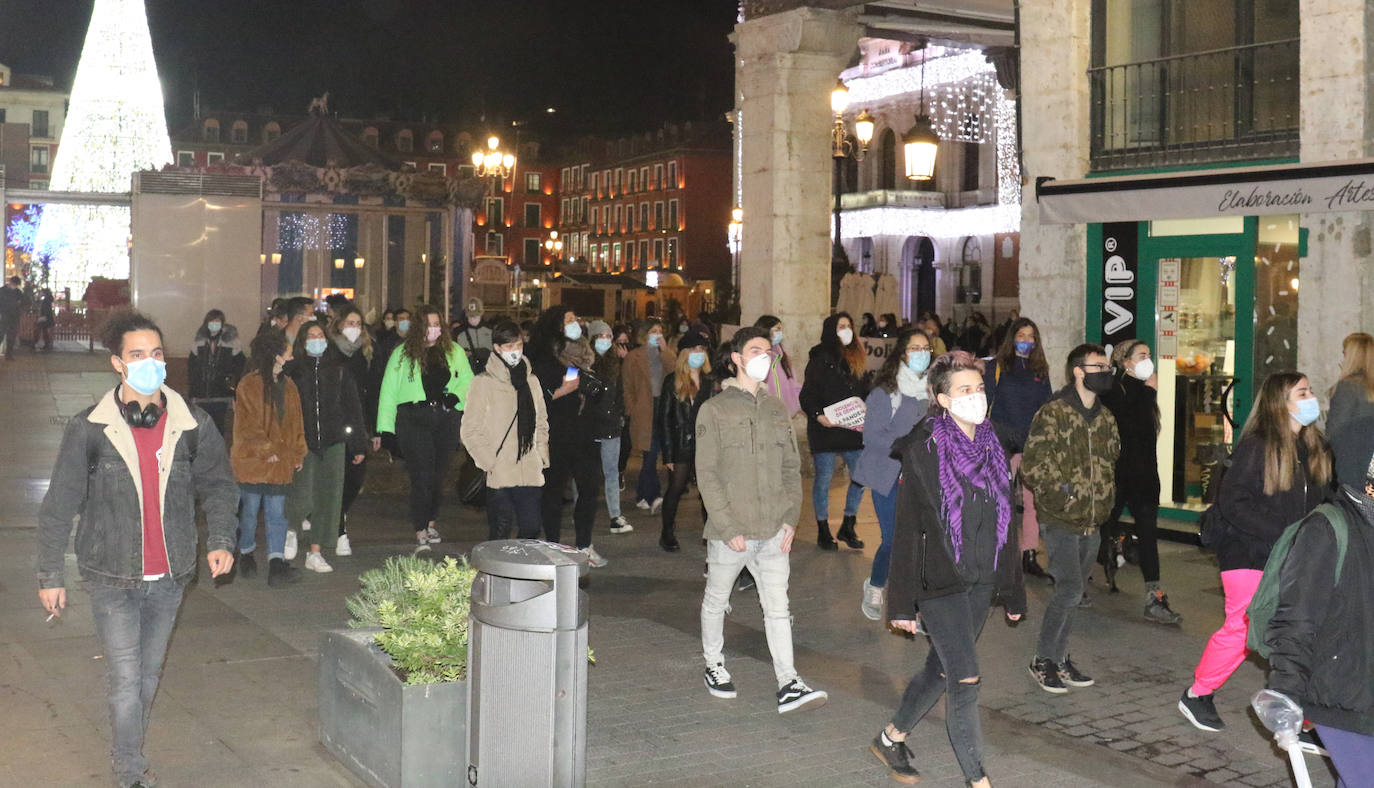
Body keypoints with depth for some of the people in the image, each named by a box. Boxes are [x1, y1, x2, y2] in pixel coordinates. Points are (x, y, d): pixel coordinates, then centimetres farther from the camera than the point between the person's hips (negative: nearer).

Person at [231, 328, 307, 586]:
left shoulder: (288, 385, 11)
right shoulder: (249, 385, -9)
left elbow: (296, 422, 15)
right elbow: (246, 424, -12)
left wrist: (298, 454, 10)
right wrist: (266, 450, -15)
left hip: (280, 462, 5)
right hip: (252, 459, -5)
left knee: (276, 514, -1)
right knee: (250, 511, 7)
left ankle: (277, 563, -7)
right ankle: (246, 553, 27)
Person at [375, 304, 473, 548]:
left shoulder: (453, 351, 12)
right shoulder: (402, 354, 5)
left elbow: (467, 379, 18)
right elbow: (388, 391, 5)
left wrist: (456, 395, -5)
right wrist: (382, 429, 0)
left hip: (446, 418, 3)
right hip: (414, 418, -3)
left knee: (438, 474, 7)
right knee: (421, 476, -9)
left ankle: (430, 523, 26)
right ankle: (420, 532, -3)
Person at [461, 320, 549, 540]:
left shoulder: (531, 380, 13)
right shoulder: (484, 383, -4)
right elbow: (470, 431, -5)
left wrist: (542, 458, 10)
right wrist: (490, 463, -10)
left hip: (530, 473, 5)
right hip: (499, 475, -5)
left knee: (532, 528, 4)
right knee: (500, 531, 0)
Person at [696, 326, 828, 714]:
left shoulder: (776, 409, 10)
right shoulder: (714, 410, -6)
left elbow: (791, 467, 12)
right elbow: (707, 475, -9)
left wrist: (790, 517, 0)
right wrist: (729, 527, -15)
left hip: (774, 532, 4)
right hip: (728, 532, -4)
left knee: (778, 607, 1)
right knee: (716, 601, 13)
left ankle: (789, 685, 2)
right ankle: (713, 665, 32)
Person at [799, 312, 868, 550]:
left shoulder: (858, 358, 12)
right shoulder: (820, 359, -3)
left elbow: (864, 393, 16)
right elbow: (806, 395, -5)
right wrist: (818, 415, -20)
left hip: (853, 429, 5)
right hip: (825, 429, -5)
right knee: (824, 478, 1)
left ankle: (847, 528, 17)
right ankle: (823, 531, 13)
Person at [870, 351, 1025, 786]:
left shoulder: (993, 449, 6)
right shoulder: (923, 451, -12)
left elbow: (1005, 526, 13)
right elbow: (907, 530, -11)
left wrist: (1014, 592, 14)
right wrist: (902, 603, -12)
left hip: (980, 582, 6)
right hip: (939, 582, -6)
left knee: (941, 669, 15)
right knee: (966, 678, -7)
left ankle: (891, 738, 35)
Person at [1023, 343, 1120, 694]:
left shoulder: (1105, 418, 12)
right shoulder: (1053, 413, -11)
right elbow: (1032, 464, -14)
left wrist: (1106, 498, 15)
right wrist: (1061, 493, -15)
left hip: (1092, 523, 7)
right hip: (1062, 522, -7)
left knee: (1072, 592, 13)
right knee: (1070, 589, -13)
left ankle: (1060, 657, 26)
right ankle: (1043, 660, 1)